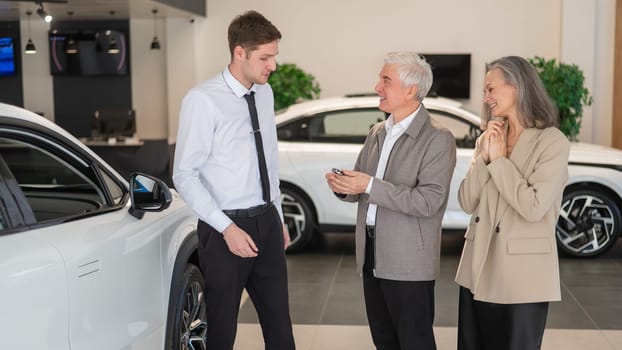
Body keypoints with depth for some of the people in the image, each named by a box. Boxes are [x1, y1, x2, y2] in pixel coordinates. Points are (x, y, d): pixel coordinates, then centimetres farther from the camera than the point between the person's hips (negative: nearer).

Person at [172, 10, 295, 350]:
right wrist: (227, 227, -19)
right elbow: (185, 175, -15)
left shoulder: (265, 93, 7)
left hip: (267, 222, 6)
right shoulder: (203, 99, -15)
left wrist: (279, 218, 16)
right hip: (226, 228, -6)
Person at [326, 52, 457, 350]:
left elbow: (429, 201, -22)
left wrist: (370, 186, -25)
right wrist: (344, 186, -8)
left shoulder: (438, 140, -13)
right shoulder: (377, 132, 10)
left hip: (409, 262, -7)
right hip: (372, 256, 7)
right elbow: (361, 185, 15)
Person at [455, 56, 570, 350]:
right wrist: (484, 157, -9)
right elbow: (466, 203, 3)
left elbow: (533, 207, -20)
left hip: (522, 272, -6)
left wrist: (499, 158, -12)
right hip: (479, 267, 6)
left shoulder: (552, 142, -10)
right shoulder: (488, 138, 9)